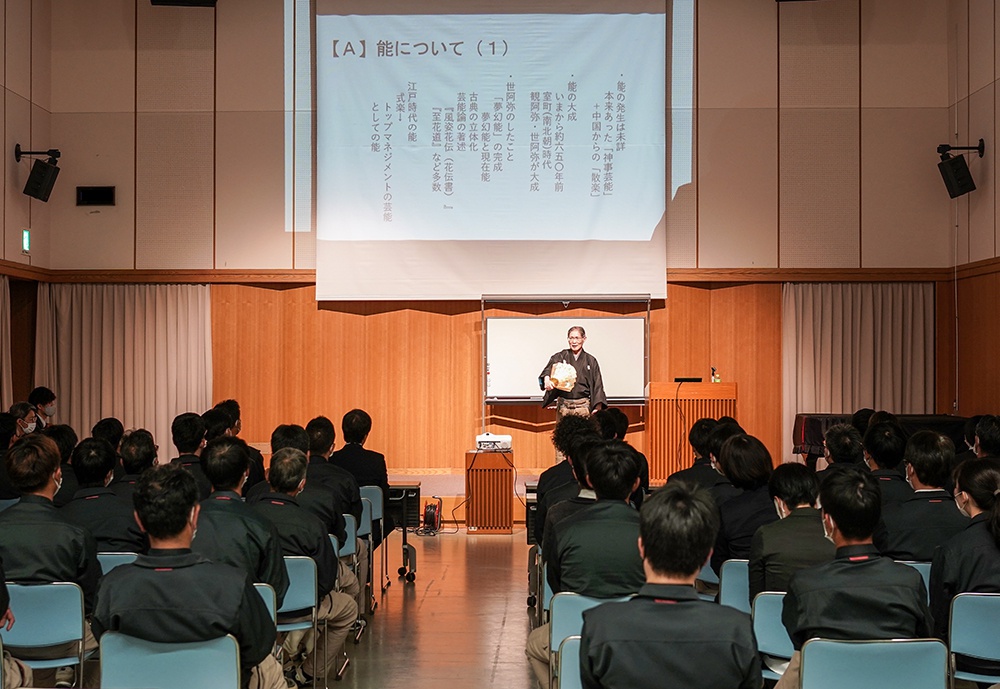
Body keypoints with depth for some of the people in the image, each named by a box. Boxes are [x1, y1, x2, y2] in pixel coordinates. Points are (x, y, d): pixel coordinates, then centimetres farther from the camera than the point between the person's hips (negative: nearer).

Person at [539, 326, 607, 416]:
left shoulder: (591, 361, 7)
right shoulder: (560, 357, 6)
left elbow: (597, 385, 5)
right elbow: (548, 369, -14)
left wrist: (598, 408, -7)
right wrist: (547, 379, -37)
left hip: (583, 406, 0)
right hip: (563, 405, 0)